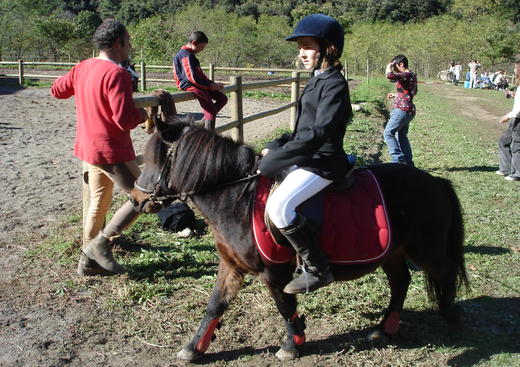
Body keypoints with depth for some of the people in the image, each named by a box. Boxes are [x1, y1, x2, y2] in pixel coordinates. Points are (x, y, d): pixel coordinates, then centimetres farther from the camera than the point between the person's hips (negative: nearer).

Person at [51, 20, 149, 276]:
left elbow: (57, 90, 21)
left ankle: (89, 261, 25)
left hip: (88, 147, 9)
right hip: (112, 151, -9)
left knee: (99, 202, 18)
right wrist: (143, 114, -5)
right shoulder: (116, 73, -20)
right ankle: (102, 243, 2)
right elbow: (125, 120, -26)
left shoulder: (82, 68, 6)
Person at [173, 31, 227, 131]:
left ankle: (203, 123, 2)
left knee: (222, 98, 8)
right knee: (211, 109, -19)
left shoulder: (190, 55, 18)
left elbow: (200, 74, 22)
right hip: (188, 85, -10)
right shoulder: (186, 55, -14)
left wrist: (213, 84, 10)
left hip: (196, 84, 10)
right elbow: (192, 77, -21)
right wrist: (210, 86, -13)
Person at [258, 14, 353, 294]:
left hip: (322, 163, -11)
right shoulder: (317, 80, 15)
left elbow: (317, 134, -25)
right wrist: (275, 147, 5)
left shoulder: (334, 85, -15)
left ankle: (318, 270, -14)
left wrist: (271, 162, -24)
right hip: (306, 157, 11)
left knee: (279, 205, -29)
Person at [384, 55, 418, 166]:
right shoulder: (412, 75, 15)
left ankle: (398, 159, -11)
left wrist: (389, 67, -11)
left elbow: (390, 76, -32)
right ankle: (408, 162, 20)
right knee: (402, 136, 16)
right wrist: (396, 95, 28)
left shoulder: (406, 75, -16)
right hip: (408, 110, 10)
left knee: (388, 133, -9)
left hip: (402, 110, -10)